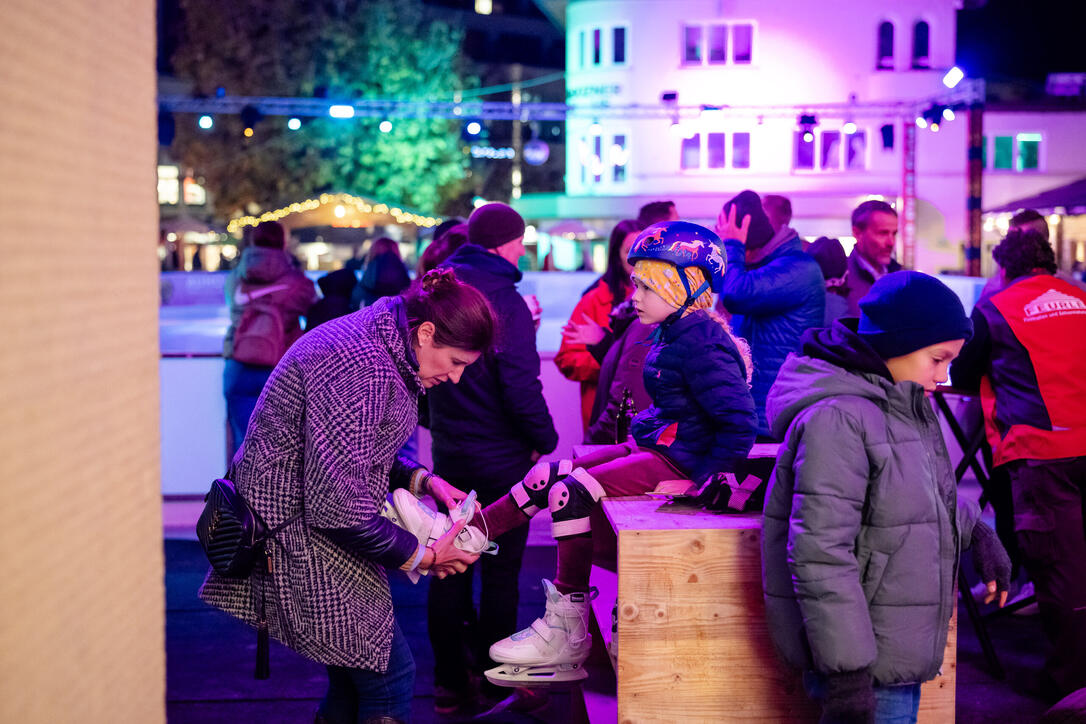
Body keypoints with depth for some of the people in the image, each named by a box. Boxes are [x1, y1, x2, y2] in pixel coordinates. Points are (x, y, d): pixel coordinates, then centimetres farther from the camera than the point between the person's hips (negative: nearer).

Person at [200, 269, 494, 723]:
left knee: (355, 676, 16)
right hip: (295, 529, -10)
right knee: (389, 672, -4)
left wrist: (420, 481, 4)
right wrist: (418, 556, -17)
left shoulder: (374, 344, 6)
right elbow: (336, 505, -28)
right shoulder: (362, 369, -27)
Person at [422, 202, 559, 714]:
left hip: (449, 455, 6)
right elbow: (521, 386, -21)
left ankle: (450, 681, 19)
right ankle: (494, 684, 11)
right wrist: (545, 439, -8)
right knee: (500, 572, 4)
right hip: (502, 459, -6)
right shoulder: (505, 300, -16)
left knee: (449, 566, 12)